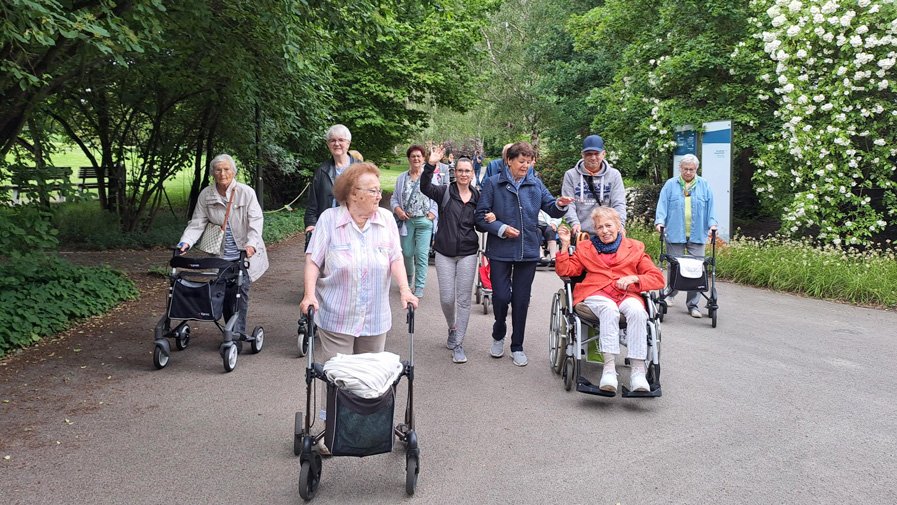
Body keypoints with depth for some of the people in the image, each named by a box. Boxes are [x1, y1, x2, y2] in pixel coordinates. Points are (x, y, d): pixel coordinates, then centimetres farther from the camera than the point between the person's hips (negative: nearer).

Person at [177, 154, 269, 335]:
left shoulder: (246, 192, -8)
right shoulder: (205, 195, 1)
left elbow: (256, 220, -14)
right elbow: (197, 223, 1)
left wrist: (251, 243, -29)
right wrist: (186, 242, -16)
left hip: (244, 254, -3)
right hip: (221, 255, 3)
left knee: (240, 291, -9)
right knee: (224, 293, 3)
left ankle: (237, 334, -4)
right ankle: (232, 332, 16)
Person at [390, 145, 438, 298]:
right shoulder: (402, 178, 9)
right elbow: (394, 198, 12)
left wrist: (432, 214, -10)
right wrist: (398, 210, -6)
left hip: (424, 221, -3)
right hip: (406, 220, 3)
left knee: (421, 254, -5)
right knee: (407, 253, 9)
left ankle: (419, 287, 3)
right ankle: (409, 278, 36)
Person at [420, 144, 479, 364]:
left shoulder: (478, 197, 5)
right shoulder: (445, 192, -2)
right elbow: (425, 187, -21)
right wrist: (430, 165, -35)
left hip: (467, 253, 1)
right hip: (445, 253, -1)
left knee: (463, 299, 2)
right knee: (447, 298, 0)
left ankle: (458, 344, 11)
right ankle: (452, 328, 31)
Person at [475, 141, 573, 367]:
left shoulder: (536, 184, 7)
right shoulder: (493, 183, -2)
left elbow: (551, 209, 5)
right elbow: (481, 215, -4)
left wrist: (560, 204, -17)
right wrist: (501, 229, -16)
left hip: (528, 251, 3)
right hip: (500, 251, -2)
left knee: (521, 300, 8)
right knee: (501, 296, -2)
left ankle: (517, 346, 22)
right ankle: (498, 335, 27)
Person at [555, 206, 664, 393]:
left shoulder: (635, 248, 20)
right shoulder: (585, 248, 25)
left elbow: (658, 278, 14)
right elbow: (565, 271, 18)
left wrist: (634, 278, -4)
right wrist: (565, 245, 8)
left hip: (627, 294, 1)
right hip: (596, 295, 0)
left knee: (637, 311, -36)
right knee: (610, 309, -38)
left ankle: (638, 371, -38)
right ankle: (609, 368, -44)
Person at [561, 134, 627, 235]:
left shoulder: (614, 175, 8)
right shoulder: (571, 175, 6)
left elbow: (618, 204, 1)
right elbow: (569, 204, -1)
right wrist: (574, 222, -18)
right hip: (580, 233, 0)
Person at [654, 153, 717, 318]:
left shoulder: (704, 185, 12)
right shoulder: (670, 185, 7)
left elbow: (710, 206, 8)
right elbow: (662, 204, 1)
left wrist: (712, 224, -5)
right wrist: (660, 221, -13)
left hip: (697, 236, 1)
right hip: (675, 234, -1)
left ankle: (693, 304, 4)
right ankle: (670, 295, 27)